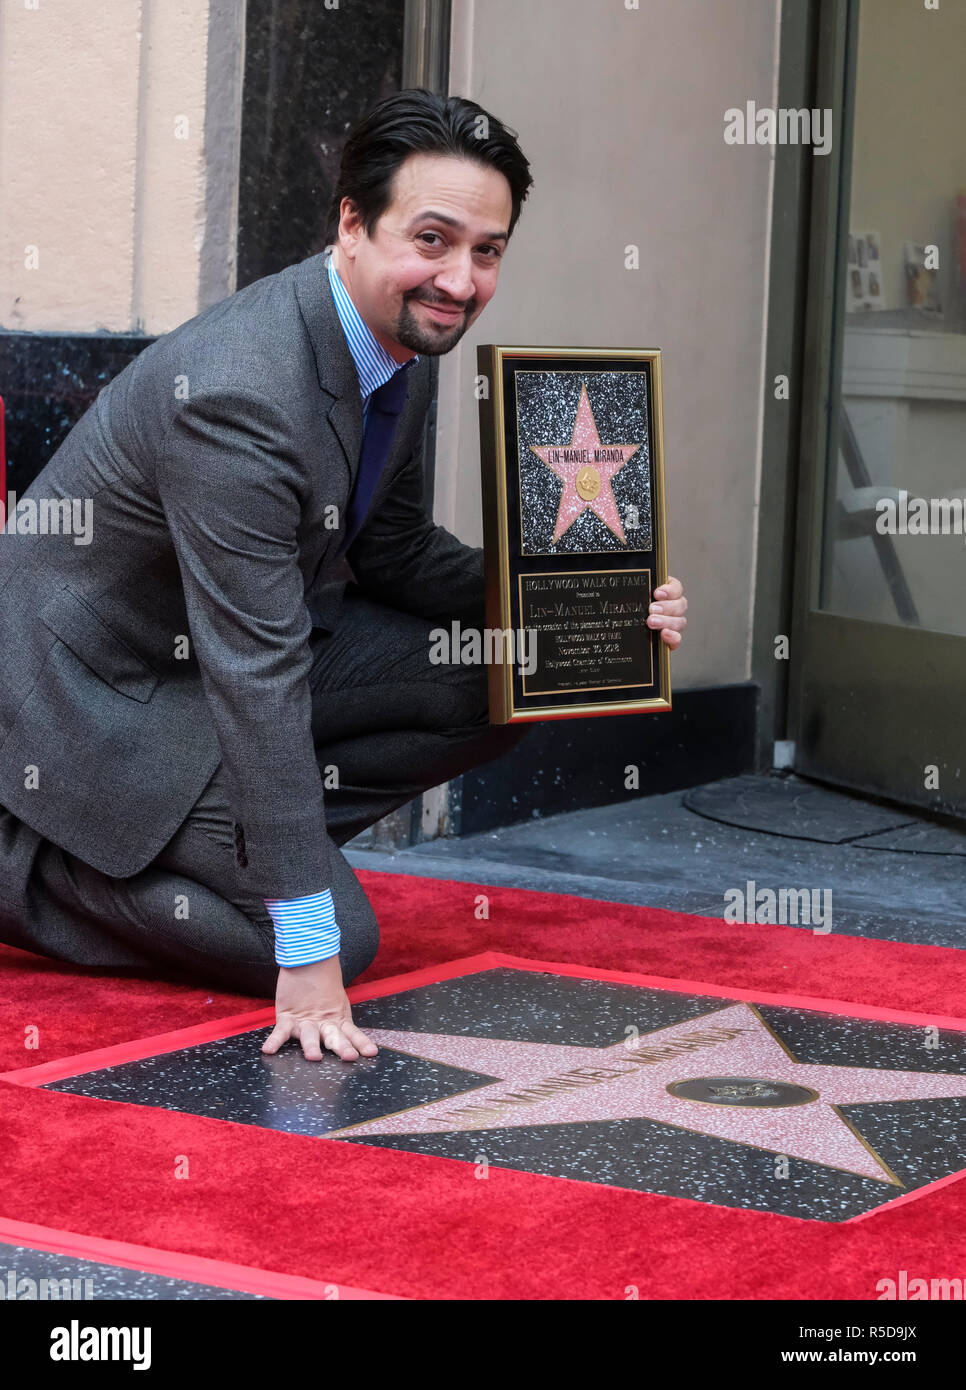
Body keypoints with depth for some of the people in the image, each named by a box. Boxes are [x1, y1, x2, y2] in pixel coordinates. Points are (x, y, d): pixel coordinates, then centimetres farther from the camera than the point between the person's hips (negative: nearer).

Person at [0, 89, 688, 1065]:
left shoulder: (401, 344, -5)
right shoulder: (239, 394, -34)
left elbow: (392, 549, 9)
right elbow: (258, 677, -33)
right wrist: (309, 950, -31)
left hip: (244, 634, 9)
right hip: (96, 692, -9)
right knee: (338, 942, -14)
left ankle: (222, 834, 4)